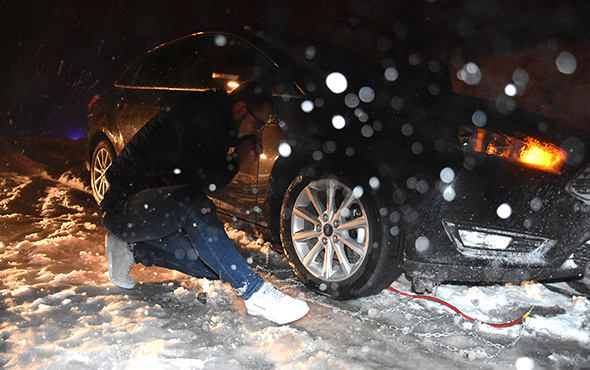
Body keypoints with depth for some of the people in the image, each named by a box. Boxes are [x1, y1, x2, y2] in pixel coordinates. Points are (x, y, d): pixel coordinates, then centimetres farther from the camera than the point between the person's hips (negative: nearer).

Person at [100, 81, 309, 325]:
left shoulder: (220, 123, 10)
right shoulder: (199, 112, -20)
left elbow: (211, 177, 12)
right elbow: (201, 179, -29)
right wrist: (237, 160, -12)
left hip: (157, 209, 10)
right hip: (123, 206, -9)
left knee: (213, 264, 1)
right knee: (192, 204, -38)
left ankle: (134, 251, 11)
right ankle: (253, 292, -35)